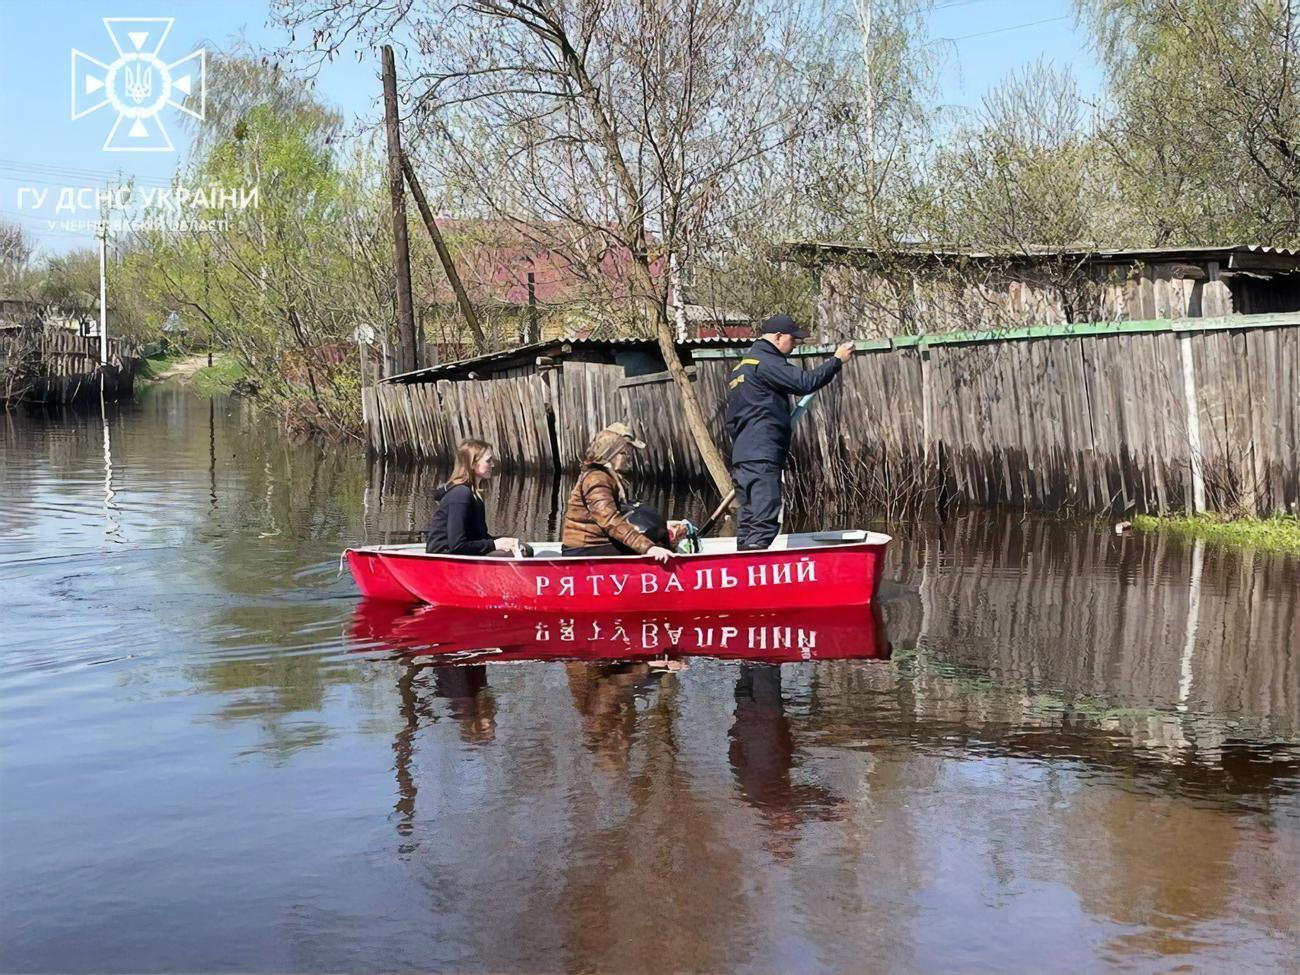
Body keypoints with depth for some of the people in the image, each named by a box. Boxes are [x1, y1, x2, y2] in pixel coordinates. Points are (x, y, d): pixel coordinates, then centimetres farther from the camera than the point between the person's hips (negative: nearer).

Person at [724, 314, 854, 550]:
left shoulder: (742, 367, 23)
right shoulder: (765, 362, -8)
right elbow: (805, 382, -16)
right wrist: (837, 361, -5)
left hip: (742, 455, 10)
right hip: (762, 458, -10)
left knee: (749, 519, 10)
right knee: (765, 521, -13)